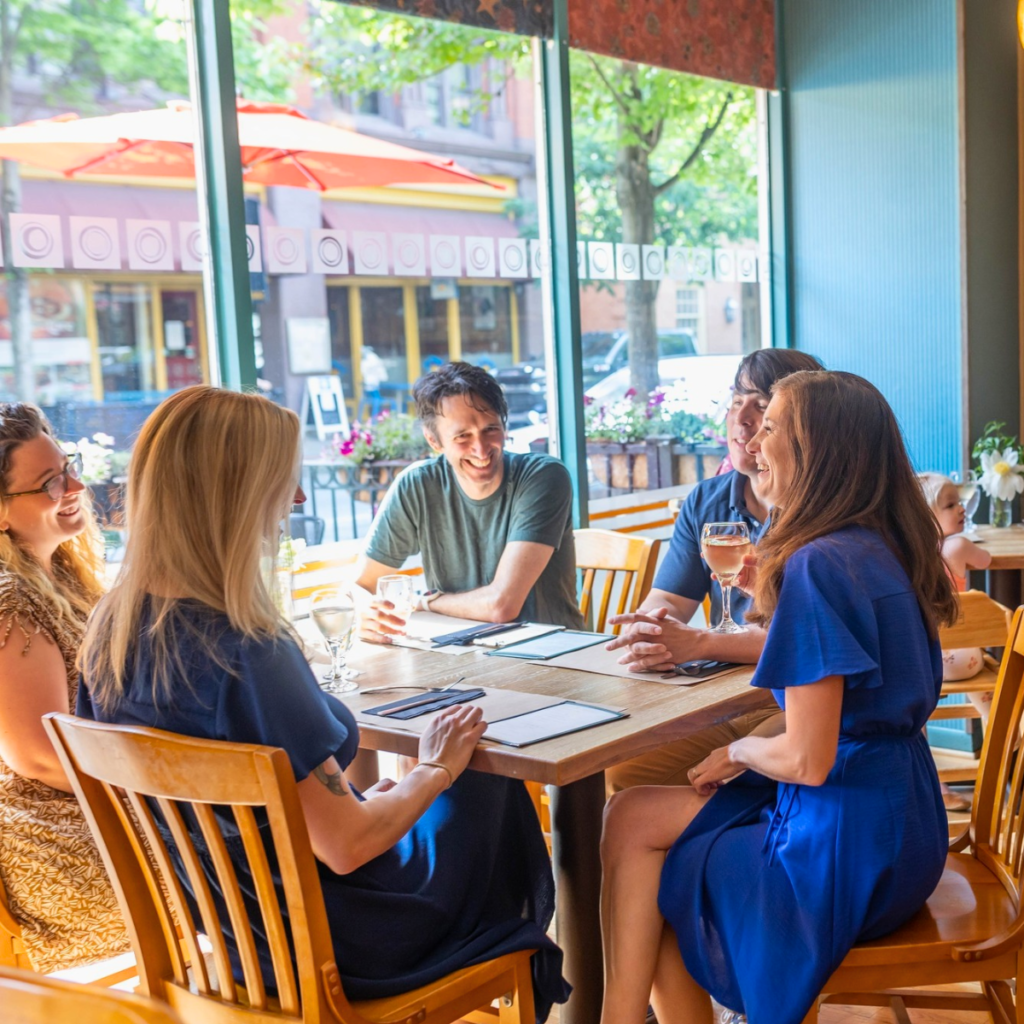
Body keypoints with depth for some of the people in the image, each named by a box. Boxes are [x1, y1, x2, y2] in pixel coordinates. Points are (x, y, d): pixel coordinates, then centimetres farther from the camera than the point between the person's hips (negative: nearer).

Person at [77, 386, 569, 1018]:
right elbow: (345, 846, -28)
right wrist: (435, 769, -8)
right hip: (323, 943, -7)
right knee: (493, 790, 15)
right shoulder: (245, 654, -34)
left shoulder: (112, 628, -8)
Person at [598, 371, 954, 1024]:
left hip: (852, 845, -9)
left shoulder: (819, 564, -22)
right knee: (634, 817, 9)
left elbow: (807, 759, -24)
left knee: (637, 823, 5)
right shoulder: (879, 547, 5)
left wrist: (740, 750, -3)